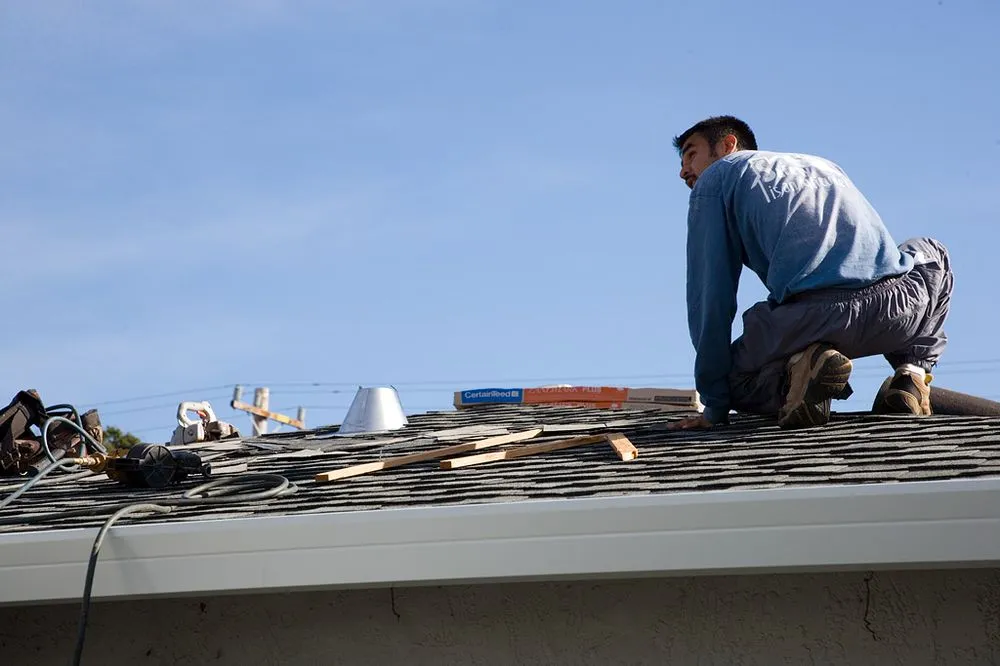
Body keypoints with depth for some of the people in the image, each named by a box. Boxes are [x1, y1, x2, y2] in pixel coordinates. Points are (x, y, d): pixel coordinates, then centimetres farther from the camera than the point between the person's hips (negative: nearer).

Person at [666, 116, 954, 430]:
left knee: (736, 380, 27)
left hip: (811, 316, -4)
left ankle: (802, 366, -7)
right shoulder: (820, 164, 37)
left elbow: (709, 298, 12)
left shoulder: (714, 180, 20)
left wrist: (715, 405, 14)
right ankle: (912, 371, 16)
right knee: (931, 256, 40)